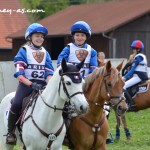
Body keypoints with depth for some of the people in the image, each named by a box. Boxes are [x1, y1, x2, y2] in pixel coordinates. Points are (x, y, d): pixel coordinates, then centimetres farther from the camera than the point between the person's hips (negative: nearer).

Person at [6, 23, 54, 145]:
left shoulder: (45, 53, 14)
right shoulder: (23, 51, 0)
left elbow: (49, 73, 8)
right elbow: (19, 74, -9)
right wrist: (31, 84, -23)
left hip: (42, 85, 4)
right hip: (26, 84, -4)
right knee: (17, 104, -27)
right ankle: (10, 132, -7)